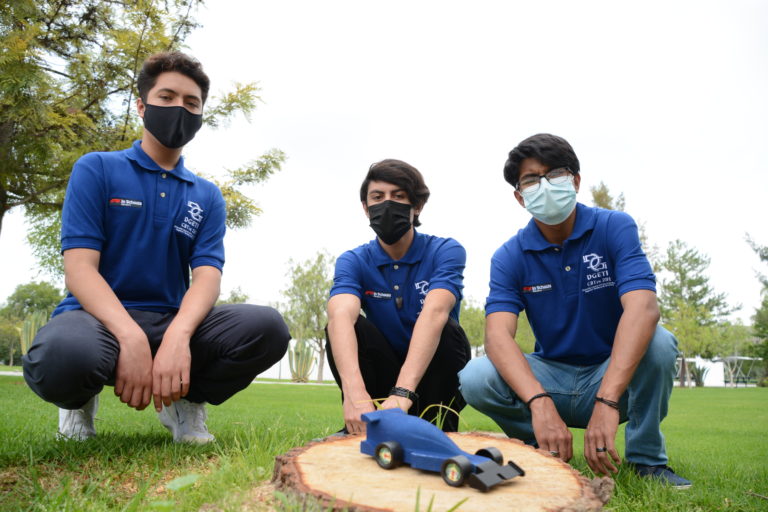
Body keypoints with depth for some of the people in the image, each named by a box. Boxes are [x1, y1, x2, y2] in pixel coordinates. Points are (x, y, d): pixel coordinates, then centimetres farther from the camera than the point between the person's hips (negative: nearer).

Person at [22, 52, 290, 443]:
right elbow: (79, 266, -9)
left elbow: (207, 275, -4)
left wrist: (177, 335, -27)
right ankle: (79, 399, 0)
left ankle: (185, 400, 3)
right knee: (64, 354, -40)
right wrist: (132, 338, -27)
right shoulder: (96, 169, 4)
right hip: (99, 317, -2)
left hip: (173, 321, 3)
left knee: (268, 329, -26)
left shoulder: (207, 197, 12)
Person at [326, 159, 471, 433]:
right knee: (350, 326, -22)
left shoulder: (446, 251, -12)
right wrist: (354, 391, -49)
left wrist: (402, 392, -48)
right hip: (381, 378, 2)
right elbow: (341, 316, -29)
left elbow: (435, 313, -32)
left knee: (449, 330, -29)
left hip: (436, 379, -1)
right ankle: (358, 432, -16)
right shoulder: (353, 262, -7)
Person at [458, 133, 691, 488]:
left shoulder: (615, 228, -12)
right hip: (551, 376, 1)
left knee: (658, 342, -32)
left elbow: (642, 308, -29)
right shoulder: (510, 257, -7)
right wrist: (539, 403, -41)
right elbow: (498, 333, -22)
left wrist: (606, 403, -42)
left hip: (615, 374, -1)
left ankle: (646, 461, -8)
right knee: (474, 379, -24)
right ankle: (549, 456, 0)